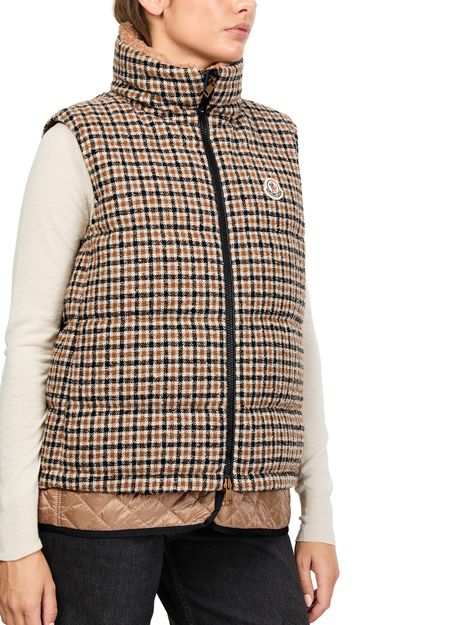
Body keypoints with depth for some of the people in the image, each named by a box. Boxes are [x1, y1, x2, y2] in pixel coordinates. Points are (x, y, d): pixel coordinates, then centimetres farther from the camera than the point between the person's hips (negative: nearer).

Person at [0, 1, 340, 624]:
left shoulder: (271, 141, 13)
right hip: (102, 492, -4)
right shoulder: (79, 142, -2)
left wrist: (319, 518, 11)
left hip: (237, 513, 5)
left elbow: (292, 336, 15)